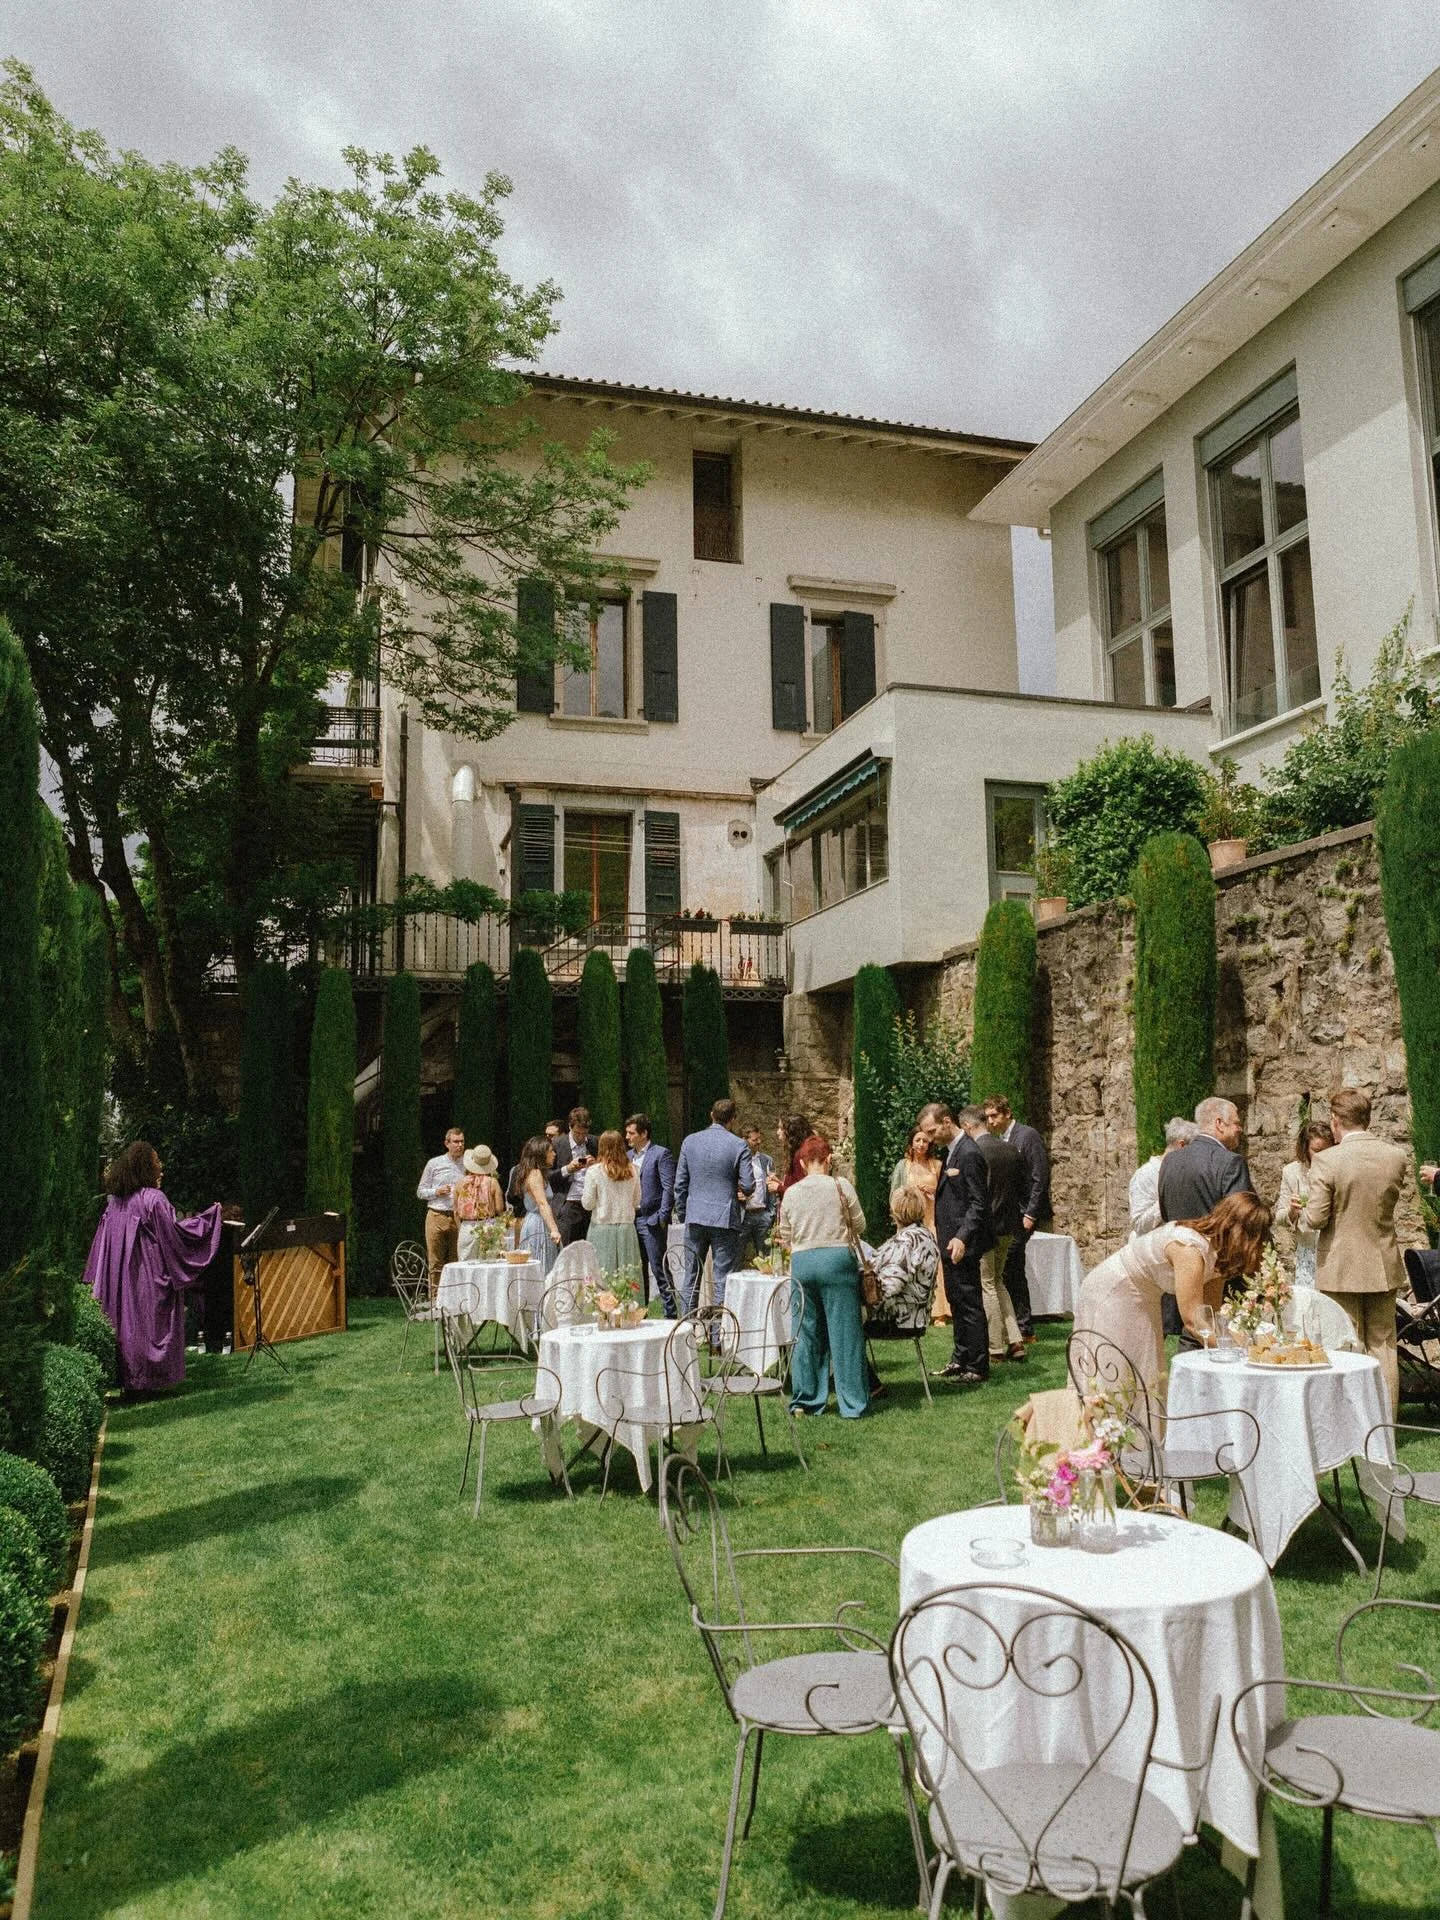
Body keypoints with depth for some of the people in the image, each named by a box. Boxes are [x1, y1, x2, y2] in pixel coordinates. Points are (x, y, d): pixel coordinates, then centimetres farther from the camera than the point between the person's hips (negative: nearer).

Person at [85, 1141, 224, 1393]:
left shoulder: (116, 1199, 6)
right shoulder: (152, 1198, -16)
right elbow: (176, 1231, -17)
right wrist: (212, 1214, -10)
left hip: (119, 1277, 7)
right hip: (148, 1277, -7)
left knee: (126, 1320, 12)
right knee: (149, 1323, 1)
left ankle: (125, 1375, 16)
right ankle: (146, 1377, 4)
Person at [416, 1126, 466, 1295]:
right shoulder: (434, 1164, 7)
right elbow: (420, 1192, 11)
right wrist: (437, 1192, -7)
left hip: (460, 1219, 1)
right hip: (437, 1217, -1)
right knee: (436, 1264, 0)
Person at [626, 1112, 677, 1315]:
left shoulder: (661, 1154, -7)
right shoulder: (628, 1156, 15)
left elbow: (669, 1188, -11)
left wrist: (662, 1217, -15)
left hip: (652, 1221, -7)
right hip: (631, 1220, 7)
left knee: (659, 1268, -5)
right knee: (637, 1270, 12)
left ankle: (670, 1312, 0)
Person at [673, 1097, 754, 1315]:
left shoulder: (689, 1141, 3)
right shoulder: (739, 1146, -7)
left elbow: (680, 1183, 5)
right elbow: (748, 1185, -9)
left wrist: (681, 1214, 15)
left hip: (695, 1217, 3)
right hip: (725, 1219, -3)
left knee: (691, 1278, 12)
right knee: (723, 1278, 2)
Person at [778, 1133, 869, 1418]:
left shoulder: (790, 1193, 4)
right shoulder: (840, 1186, -4)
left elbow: (786, 1237, 12)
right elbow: (860, 1226, 4)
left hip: (801, 1262, 3)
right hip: (838, 1257, -2)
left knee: (806, 1332, 11)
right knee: (844, 1331, 3)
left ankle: (806, 1400, 16)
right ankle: (852, 1403, 7)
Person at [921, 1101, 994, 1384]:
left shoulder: (969, 1154, -17)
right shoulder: (951, 1151, 12)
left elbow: (979, 1203, -19)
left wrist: (962, 1238, -26)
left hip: (962, 1244, -10)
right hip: (950, 1241, 10)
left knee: (969, 1304, -2)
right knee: (956, 1303, 17)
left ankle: (977, 1367, 6)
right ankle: (961, 1358, 27)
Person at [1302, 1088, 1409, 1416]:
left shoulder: (1326, 1161, -19)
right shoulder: (1397, 1156, -5)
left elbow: (1315, 1218, -18)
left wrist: (1303, 1214, 3)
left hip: (1342, 1268, -4)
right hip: (1384, 1266, 4)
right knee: (1382, 1346, 14)